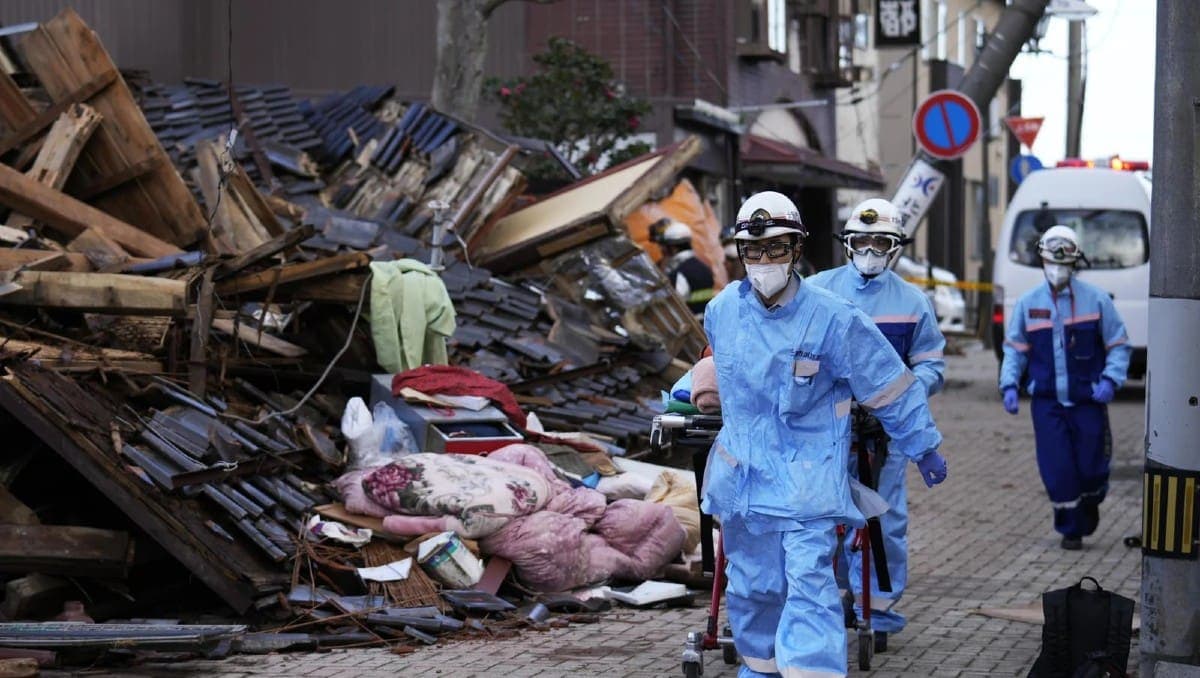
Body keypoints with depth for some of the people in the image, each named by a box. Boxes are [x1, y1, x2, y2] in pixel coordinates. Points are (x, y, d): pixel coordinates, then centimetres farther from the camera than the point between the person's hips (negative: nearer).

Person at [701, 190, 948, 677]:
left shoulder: (833, 319, -13)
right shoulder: (721, 312, 0)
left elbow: (890, 388, -3)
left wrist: (924, 449, 4)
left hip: (809, 477, -4)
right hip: (742, 471, 4)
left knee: (809, 582, -14)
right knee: (752, 583, 13)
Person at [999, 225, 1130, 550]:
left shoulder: (1096, 299, -2)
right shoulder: (1028, 303, 5)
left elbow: (1119, 345, 3)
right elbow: (1014, 349, 12)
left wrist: (1110, 380, -12)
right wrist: (1009, 385, -2)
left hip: (1088, 400, -1)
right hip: (1047, 401, 1)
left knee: (1091, 467, 4)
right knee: (1057, 469, -4)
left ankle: (1090, 505, 38)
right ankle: (1071, 529, 13)